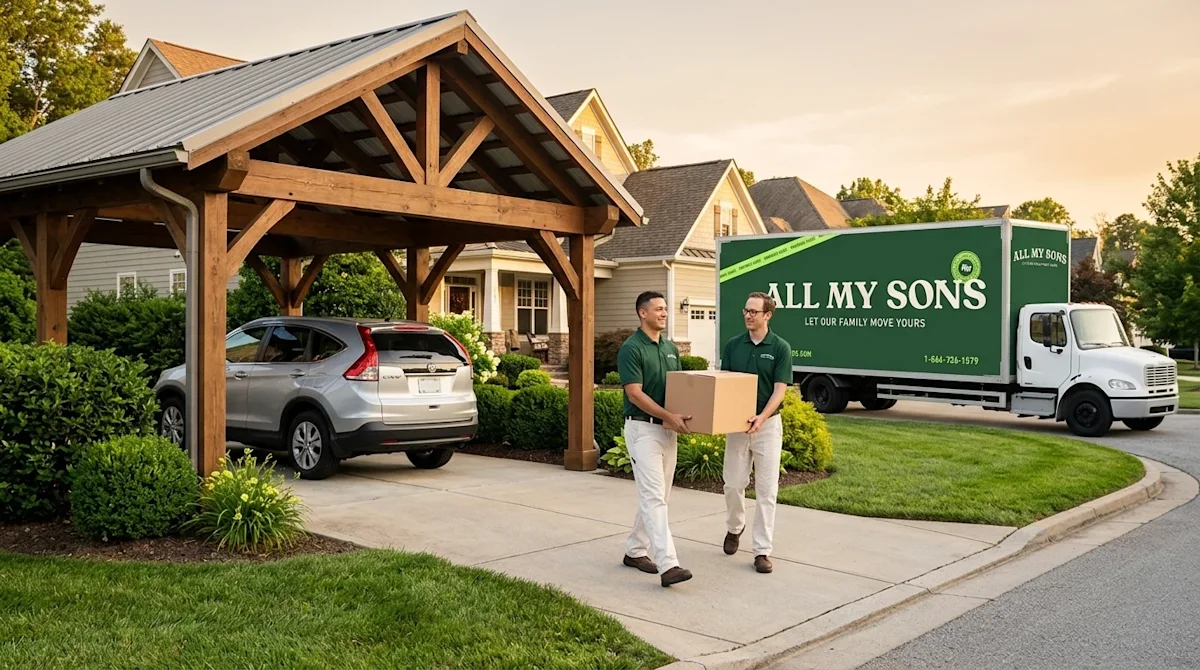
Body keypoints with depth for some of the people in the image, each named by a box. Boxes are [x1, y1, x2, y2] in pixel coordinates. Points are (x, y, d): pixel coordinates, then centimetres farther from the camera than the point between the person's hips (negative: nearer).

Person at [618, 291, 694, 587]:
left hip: (667, 430, 8)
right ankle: (668, 565, -18)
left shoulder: (671, 348, 12)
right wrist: (670, 417, -24)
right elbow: (635, 394, -18)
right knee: (653, 497, -13)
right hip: (642, 428, -8)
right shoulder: (631, 349, -12)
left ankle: (635, 551, 26)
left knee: (659, 496, 13)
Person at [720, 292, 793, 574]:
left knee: (766, 490, -2)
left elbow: (780, 389, -12)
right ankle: (734, 528, 35)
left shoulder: (780, 347, -6)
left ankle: (762, 551, 3)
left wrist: (762, 417, -28)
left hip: (768, 424, -3)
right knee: (733, 484, 7)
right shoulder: (733, 345, 4)